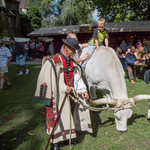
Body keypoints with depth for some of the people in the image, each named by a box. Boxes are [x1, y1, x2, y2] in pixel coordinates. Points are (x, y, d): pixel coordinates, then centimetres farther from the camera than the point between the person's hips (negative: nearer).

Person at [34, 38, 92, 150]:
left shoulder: (72, 62, 7)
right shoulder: (53, 61, -15)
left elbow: (77, 78, 4)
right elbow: (48, 79, -19)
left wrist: (83, 91, -9)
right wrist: (63, 88, -23)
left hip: (69, 94, 7)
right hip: (56, 96, -6)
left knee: (68, 115, 17)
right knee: (56, 117, 4)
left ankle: (67, 137, 38)